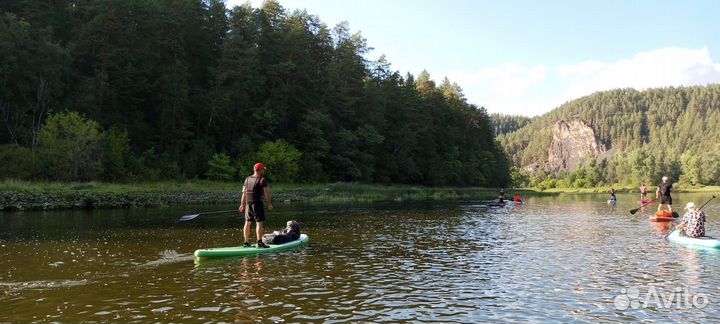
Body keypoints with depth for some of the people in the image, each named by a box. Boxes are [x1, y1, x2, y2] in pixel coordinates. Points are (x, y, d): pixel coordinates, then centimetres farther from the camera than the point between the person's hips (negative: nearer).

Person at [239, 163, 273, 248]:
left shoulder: (247, 179, 11)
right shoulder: (262, 180, -8)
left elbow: (244, 193, 12)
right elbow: (267, 193, -12)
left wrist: (242, 205, 15)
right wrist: (270, 203, -5)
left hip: (248, 204, 7)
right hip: (257, 203, -7)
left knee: (247, 222, 11)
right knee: (259, 222, -5)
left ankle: (246, 242, 18)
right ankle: (259, 242, -9)